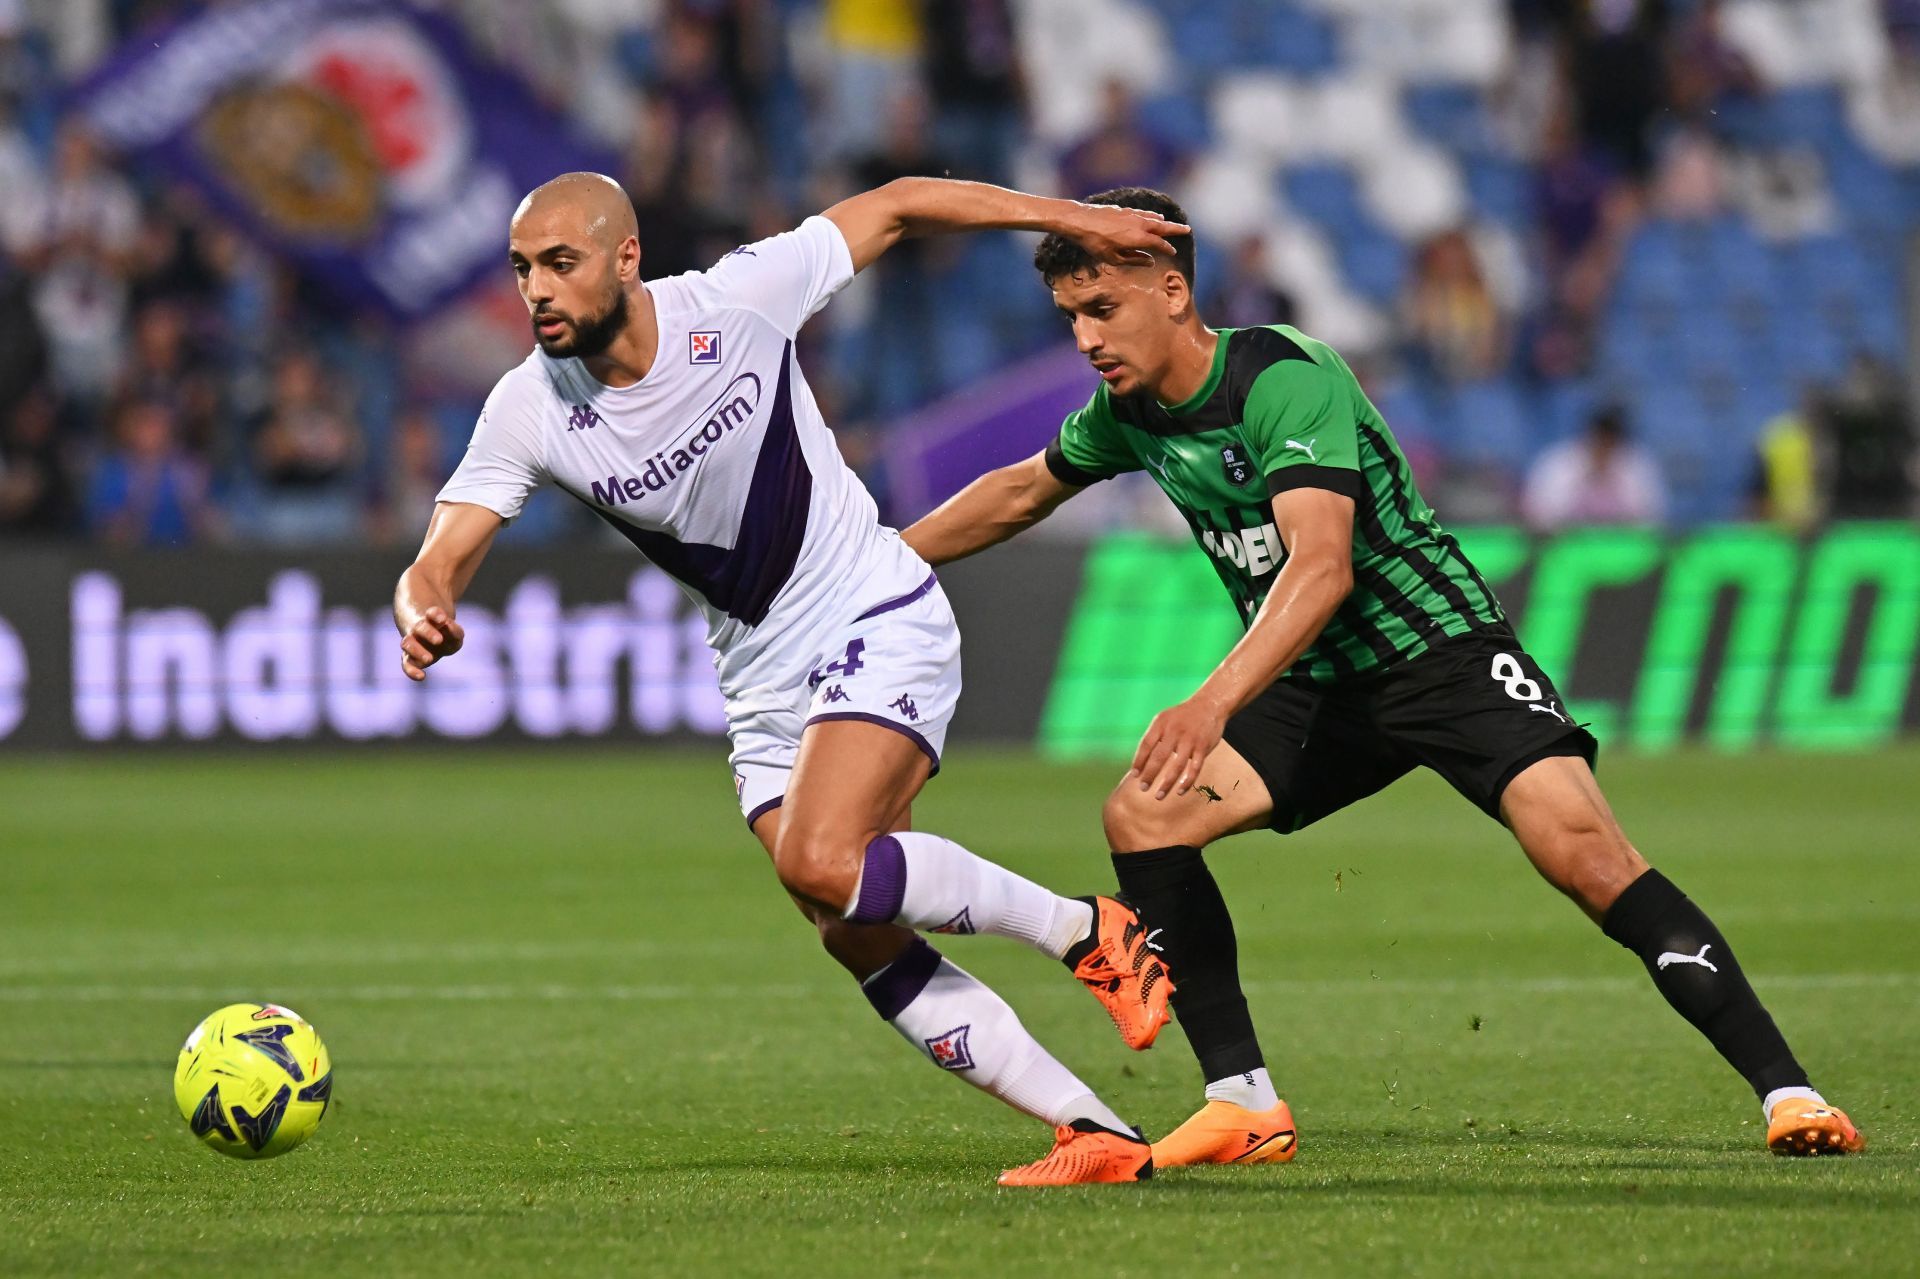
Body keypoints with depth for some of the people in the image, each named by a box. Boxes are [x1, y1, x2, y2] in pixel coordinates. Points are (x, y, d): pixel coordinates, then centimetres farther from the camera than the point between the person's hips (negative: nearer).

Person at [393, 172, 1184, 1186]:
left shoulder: (737, 301, -18)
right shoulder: (528, 411, -11)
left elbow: (897, 207, -4)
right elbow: (438, 565, -14)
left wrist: (1068, 216, -4)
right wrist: (425, 620, -39)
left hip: (879, 620, -5)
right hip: (764, 678, 5)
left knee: (820, 863, -26)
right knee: (861, 943, -3)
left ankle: (1087, 931, -7)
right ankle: (1099, 1137, 3)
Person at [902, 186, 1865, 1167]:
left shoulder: (1283, 380, -23)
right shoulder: (1127, 410, 2)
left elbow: (1322, 566, -36)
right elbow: (1024, 490, 24)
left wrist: (1212, 703, -48)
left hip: (1444, 653, -7)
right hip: (1313, 688, 7)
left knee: (1581, 850, -26)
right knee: (1141, 816, -14)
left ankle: (1785, 1092, -23)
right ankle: (1244, 1107, -9)